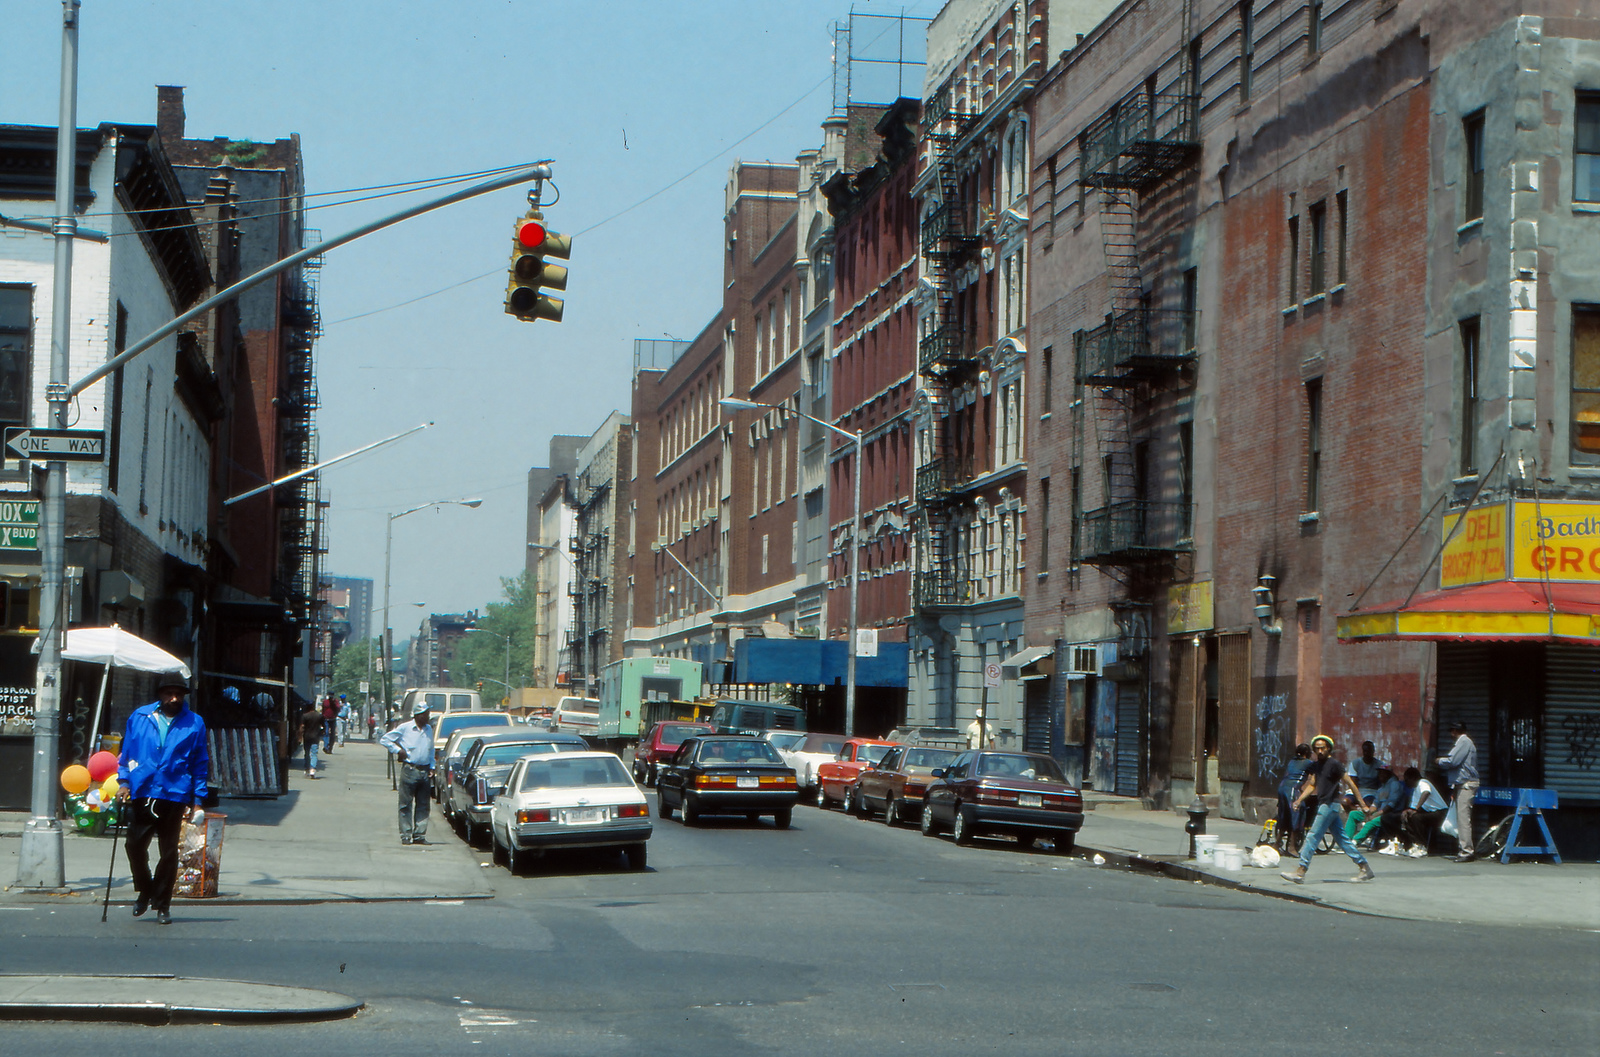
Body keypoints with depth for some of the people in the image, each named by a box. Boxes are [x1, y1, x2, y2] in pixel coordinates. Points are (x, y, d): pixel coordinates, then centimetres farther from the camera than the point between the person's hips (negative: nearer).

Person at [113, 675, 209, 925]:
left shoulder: (194, 724, 7)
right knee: (135, 846, 0)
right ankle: (144, 892, 24)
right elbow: (126, 753, 14)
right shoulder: (139, 717, 9)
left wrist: (197, 798, 3)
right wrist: (123, 781, 1)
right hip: (141, 793, 1)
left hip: (174, 796, -1)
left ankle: (162, 905, 13)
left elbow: (200, 764, 9)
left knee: (168, 853, 2)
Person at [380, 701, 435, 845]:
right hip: (409, 770, -5)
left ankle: (419, 835, 8)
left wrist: (431, 768, 13)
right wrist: (398, 750, -5)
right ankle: (405, 836, 0)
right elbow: (385, 740, 3)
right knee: (406, 805, -3)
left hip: (424, 771, 5)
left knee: (423, 805, 4)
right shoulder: (405, 728, -2)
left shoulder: (429, 729, 13)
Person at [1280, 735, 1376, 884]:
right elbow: (1312, 785, 19)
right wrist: (1299, 799, 4)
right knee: (1343, 839, 11)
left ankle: (1299, 873, -10)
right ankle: (1365, 868, 16)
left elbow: (1350, 784, -10)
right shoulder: (1316, 766, 13)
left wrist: (1362, 804, -11)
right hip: (1323, 805, 9)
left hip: (1330, 805, -9)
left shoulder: (1334, 764, -11)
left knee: (1312, 837, -10)